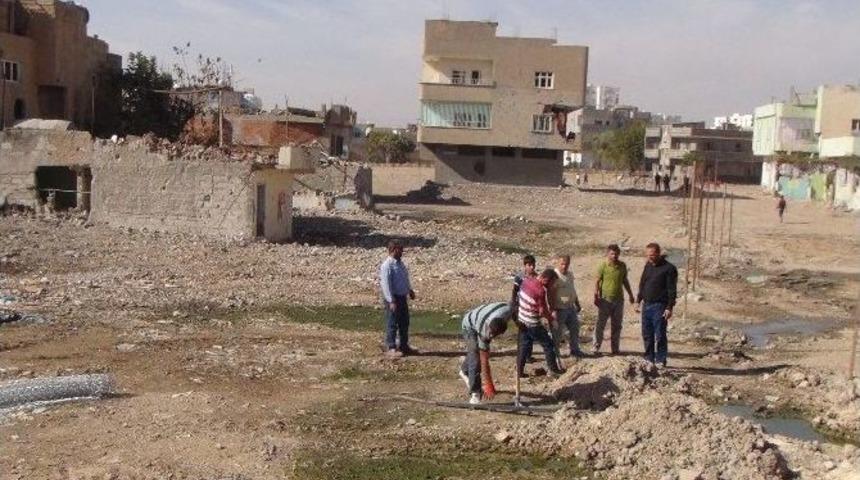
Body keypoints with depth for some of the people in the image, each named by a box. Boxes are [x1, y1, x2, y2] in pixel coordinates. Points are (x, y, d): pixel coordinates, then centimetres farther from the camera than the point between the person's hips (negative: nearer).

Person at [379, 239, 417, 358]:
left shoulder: (400, 263, 11)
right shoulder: (387, 265, -17)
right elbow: (386, 284, -21)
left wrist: (410, 290, 16)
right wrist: (391, 301, -23)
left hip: (402, 297, 9)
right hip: (392, 298, -9)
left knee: (404, 323, 15)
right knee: (392, 324, -1)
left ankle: (404, 346, 25)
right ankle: (391, 348, 6)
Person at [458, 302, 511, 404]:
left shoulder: (509, 310, -39)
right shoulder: (483, 331, -43)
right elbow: (484, 360, -37)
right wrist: (488, 386, -37)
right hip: (470, 326, -6)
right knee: (476, 357, -19)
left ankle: (464, 371, 51)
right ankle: (475, 393, -14)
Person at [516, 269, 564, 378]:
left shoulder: (526, 281, -2)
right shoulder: (540, 290, -25)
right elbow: (543, 311, -18)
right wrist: (552, 320, 1)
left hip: (521, 320, 8)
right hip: (532, 323, -7)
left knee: (523, 345, 16)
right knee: (548, 344, 9)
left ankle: (519, 371, 20)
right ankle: (553, 369, 18)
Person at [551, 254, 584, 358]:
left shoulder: (570, 274, 9)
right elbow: (551, 295, -22)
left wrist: (577, 304, 24)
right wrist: (553, 310, -26)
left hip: (570, 307, 8)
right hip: (560, 309, -8)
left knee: (575, 329, 15)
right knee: (557, 333, 3)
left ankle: (574, 350, 28)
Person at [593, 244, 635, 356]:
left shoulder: (622, 266, 6)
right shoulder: (603, 266, -7)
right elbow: (597, 282, -5)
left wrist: (630, 294, 21)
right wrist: (596, 296, -12)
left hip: (619, 299, 4)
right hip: (605, 299, -4)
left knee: (616, 326, 9)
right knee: (600, 325, -1)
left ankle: (615, 348, 18)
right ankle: (596, 348, 6)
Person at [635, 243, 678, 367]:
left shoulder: (669, 268, -9)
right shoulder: (648, 266, 12)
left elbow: (672, 290, -11)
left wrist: (669, 307, -16)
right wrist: (638, 301, 16)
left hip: (659, 307, -7)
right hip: (646, 305, 7)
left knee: (660, 336, -3)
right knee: (647, 335, 10)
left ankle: (661, 361, 4)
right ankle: (649, 359, 19)